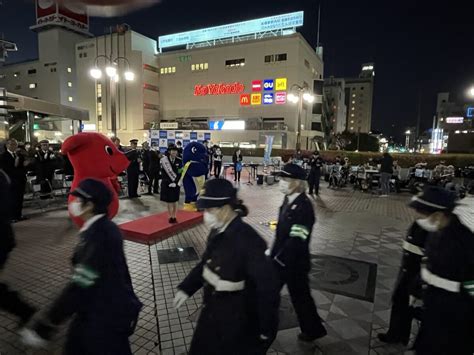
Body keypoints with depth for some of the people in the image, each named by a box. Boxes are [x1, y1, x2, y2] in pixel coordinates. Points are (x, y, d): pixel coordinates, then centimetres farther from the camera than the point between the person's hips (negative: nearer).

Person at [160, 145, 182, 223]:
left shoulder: (179, 161, -5)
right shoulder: (164, 159, -11)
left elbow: (181, 173, -3)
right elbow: (169, 171, -15)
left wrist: (175, 181, -12)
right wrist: (174, 179, -14)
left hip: (176, 183, 1)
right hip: (167, 183, -1)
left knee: (175, 201, 7)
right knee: (169, 201, 7)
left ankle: (174, 217, 17)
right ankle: (170, 217, 18)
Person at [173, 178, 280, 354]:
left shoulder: (247, 240, -30)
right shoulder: (218, 231, -7)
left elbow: (268, 286, -25)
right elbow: (206, 262, 9)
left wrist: (266, 330, -16)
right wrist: (186, 288, 4)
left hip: (236, 322, -7)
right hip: (213, 313, 7)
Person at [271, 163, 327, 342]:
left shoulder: (303, 207, -25)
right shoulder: (288, 200, 2)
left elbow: (296, 240, -27)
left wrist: (278, 260, -21)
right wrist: (273, 253, 13)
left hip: (294, 263, -8)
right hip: (280, 259, 8)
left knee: (300, 296, 12)